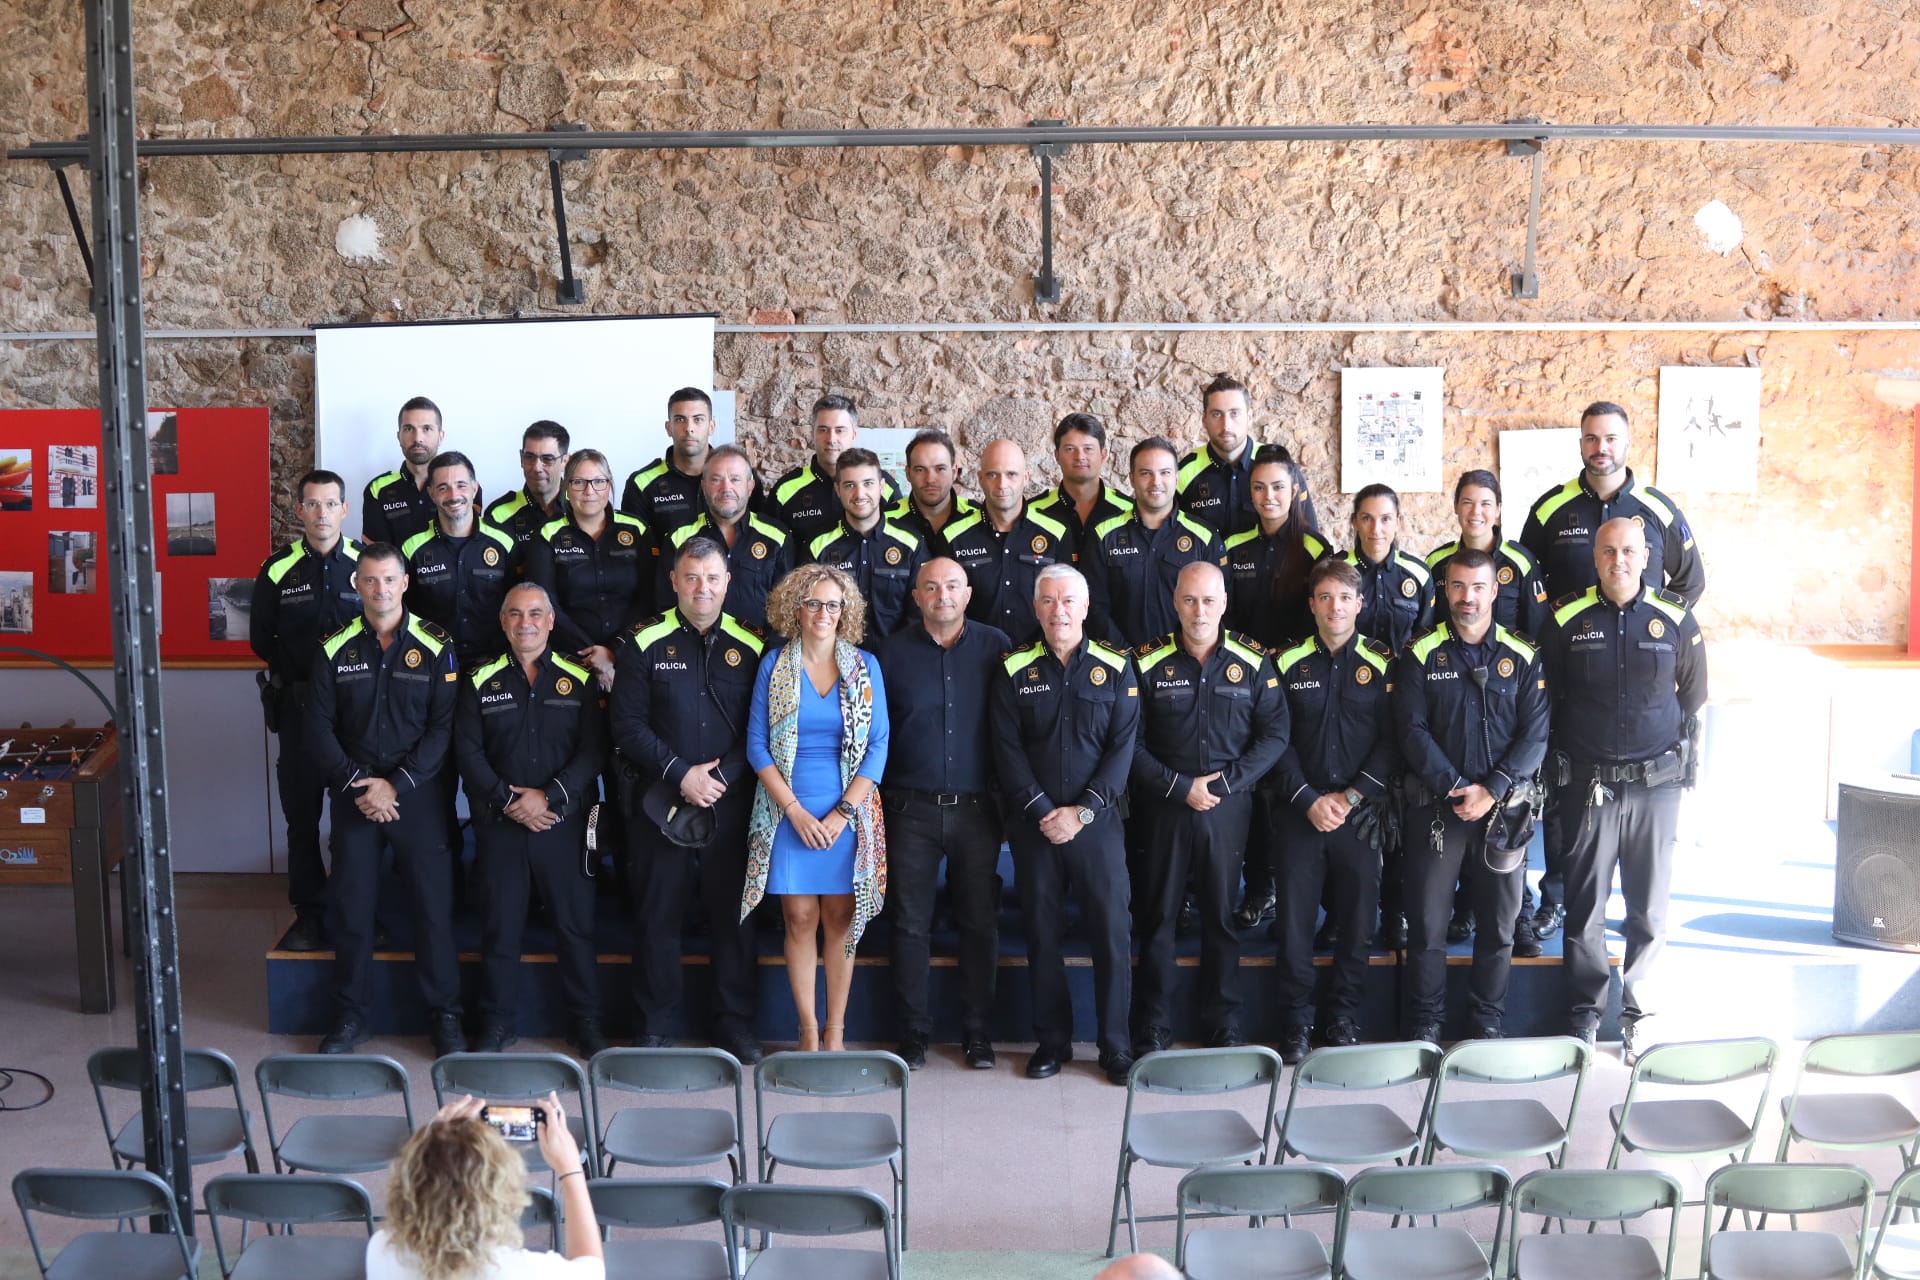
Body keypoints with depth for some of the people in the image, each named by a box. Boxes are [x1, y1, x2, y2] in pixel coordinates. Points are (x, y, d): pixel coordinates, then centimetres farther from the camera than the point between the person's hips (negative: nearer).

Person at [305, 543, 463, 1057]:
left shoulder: (435, 647, -2)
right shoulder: (335, 649, 4)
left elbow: (443, 727, -6)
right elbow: (318, 729, 2)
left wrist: (397, 785, -13)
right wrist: (356, 784, -9)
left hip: (418, 793, -2)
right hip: (353, 795, 2)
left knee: (434, 903, -1)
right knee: (350, 905, 5)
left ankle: (444, 1015, 11)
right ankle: (350, 1016, 19)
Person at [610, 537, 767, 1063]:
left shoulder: (752, 644, 4)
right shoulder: (644, 643, 1)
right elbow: (627, 724, -3)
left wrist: (721, 777, -10)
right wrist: (681, 775, -12)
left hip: (732, 803, 1)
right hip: (660, 801, -1)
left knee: (734, 913, 6)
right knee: (657, 914, 6)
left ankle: (736, 1023, 19)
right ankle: (653, 1025, 19)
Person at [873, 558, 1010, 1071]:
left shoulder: (996, 647, 2)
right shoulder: (892, 652, 3)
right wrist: (870, 798, 0)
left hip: (977, 809, 0)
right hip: (911, 810, 0)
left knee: (980, 922, 6)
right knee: (910, 923, 5)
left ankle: (978, 1033, 18)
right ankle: (913, 1033, 17)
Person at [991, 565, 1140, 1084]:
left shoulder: (1116, 669, 3)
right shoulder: (1015, 671, 5)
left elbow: (1123, 748, -3)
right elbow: (1007, 750, -1)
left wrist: (1083, 811, -11)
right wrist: (1041, 811, -11)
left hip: (1097, 821, -1)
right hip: (1033, 823, 1)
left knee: (1111, 929, -1)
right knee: (1041, 930, 7)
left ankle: (1115, 1045, 11)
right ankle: (1052, 1040, 19)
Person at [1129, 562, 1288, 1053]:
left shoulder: (1253, 662, 1)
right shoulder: (1148, 662, -3)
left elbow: (1274, 735, -2)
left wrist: (1223, 783, -11)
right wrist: (1180, 787, -12)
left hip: (1229, 807, 1)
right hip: (1164, 806, 0)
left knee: (1221, 916, 9)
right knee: (1158, 916, 5)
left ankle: (1223, 1025, 22)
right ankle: (1153, 1027, 16)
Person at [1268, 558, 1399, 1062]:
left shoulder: (1382, 663, 3)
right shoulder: (1287, 663, 4)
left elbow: (1391, 741, -2)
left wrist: (1351, 797, -11)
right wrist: (1309, 800, -9)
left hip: (1361, 810, 0)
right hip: (1299, 809, 0)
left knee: (1356, 920, 3)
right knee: (1295, 917, 0)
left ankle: (1343, 1020, 17)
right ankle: (1296, 1022, 12)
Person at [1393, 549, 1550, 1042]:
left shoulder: (1523, 658, 4)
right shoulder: (1421, 654, 2)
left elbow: (1535, 735, -1)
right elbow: (1412, 729, -4)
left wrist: (1493, 790, -13)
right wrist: (1454, 787, -14)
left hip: (1504, 807, 1)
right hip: (1435, 804, -1)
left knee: (1499, 922, 7)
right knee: (1427, 919, 2)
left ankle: (1487, 1021, 21)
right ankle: (1424, 1021, 15)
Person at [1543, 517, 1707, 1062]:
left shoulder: (1676, 618, 1)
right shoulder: (1566, 618, -1)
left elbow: (1693, 695, 13)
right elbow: (1545, 697, 7)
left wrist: (1676, 756, 11)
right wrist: (1563, 759, 6)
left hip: (1656, 783, 1)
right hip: (1588, 785, 0)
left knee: (1649, 909, 7)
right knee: (1584, 905, 5)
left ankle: (1640, 1016, 19)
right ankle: (1585, 1012, 19)